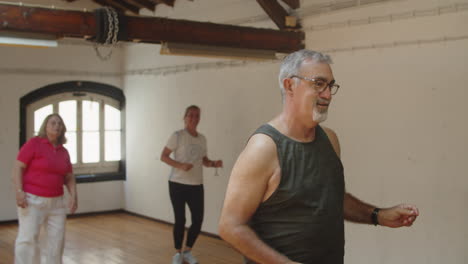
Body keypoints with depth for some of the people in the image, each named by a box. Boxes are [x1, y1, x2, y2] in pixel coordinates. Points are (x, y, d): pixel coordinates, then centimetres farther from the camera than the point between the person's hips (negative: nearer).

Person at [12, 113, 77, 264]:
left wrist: (74, 196, -4)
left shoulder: (63, 152, 8)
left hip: (56, 202, 6)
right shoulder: (34, 143, -8)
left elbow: (69, 178, 12)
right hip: (32, 200, -6)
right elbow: (18, 167, -12)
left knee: (57, 238, 5)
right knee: (28, 238, -11)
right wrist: (19, 192, -22)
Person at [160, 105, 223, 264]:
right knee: (180, 220, 1)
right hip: (178, 184, -5)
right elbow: (163, 156, -7)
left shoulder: (202, 139, 10)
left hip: (196, 185, 5)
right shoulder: (177, 136, -7)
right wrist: (180, 165, -21)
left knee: (198, 220, 1)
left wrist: (214, 164, -2)